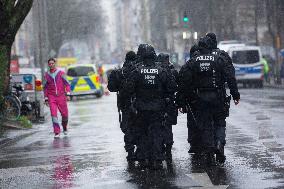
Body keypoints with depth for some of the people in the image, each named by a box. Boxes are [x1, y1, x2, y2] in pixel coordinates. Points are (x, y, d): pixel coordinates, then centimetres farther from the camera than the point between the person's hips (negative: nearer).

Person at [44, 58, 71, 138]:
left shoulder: (61, 73, 0)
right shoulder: (46, 75, 6)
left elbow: (67, 84, 0)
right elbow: (45, 87, 13)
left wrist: (68, 94, -11)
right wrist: (46, 99, 9)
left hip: (61, 96, -1)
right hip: (51, 97, 1)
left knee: (64, 114, 4)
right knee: (53, 114, -10)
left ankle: (64, 128, 32)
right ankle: (56, 132, -7)